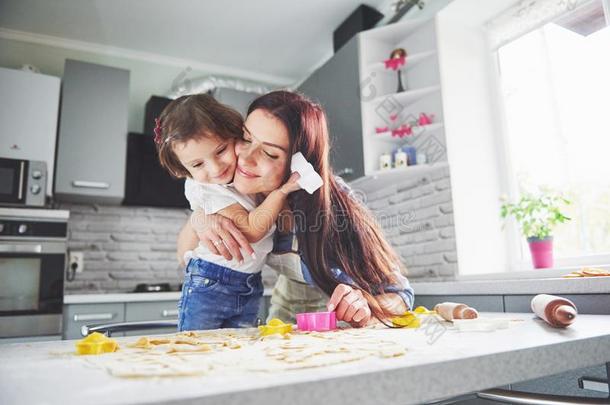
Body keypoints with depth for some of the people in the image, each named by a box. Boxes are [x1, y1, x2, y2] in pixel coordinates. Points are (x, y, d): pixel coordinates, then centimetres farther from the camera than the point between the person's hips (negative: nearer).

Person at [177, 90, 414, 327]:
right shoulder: (245, 194, -18)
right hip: (285, 313, 3)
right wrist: (198, 220, -28)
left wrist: (365, 308, -42)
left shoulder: (334, 207, -31)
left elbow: (400, 295, -21)